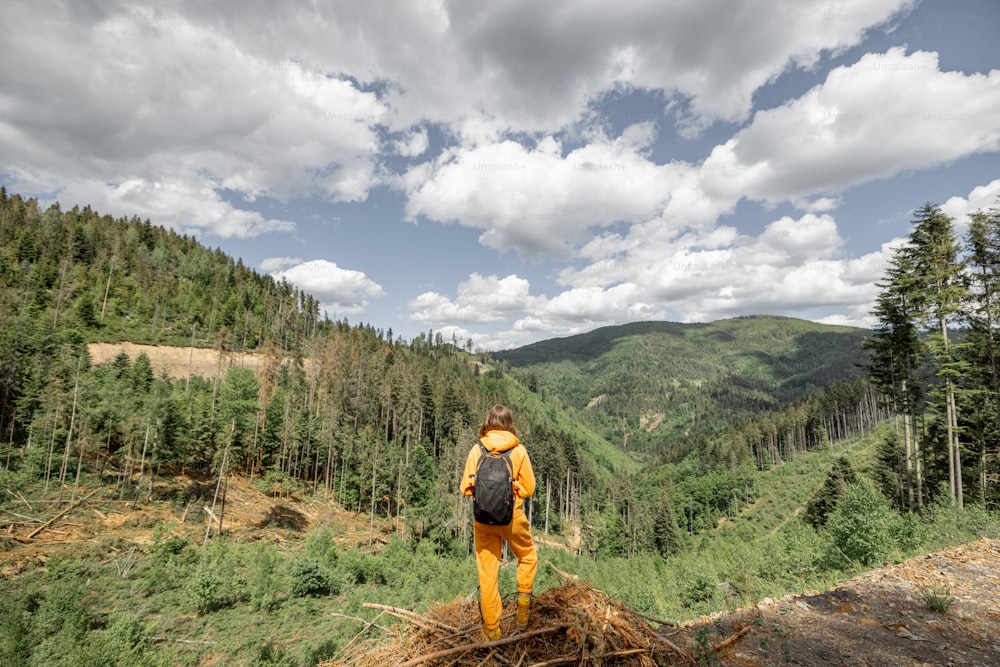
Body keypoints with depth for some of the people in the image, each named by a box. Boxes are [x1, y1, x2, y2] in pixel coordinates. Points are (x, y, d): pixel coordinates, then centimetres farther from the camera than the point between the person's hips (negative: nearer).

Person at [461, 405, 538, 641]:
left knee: (487, 573, 13)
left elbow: (466, 487, 0)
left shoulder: (476, 450, -6)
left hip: (483, 519, 1)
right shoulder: (518, 450, -9)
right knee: (528, 557, 27)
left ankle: (492, 629, 23)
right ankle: (523, 603, 21)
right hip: (512, 516, -1)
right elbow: (529, 488, -2)